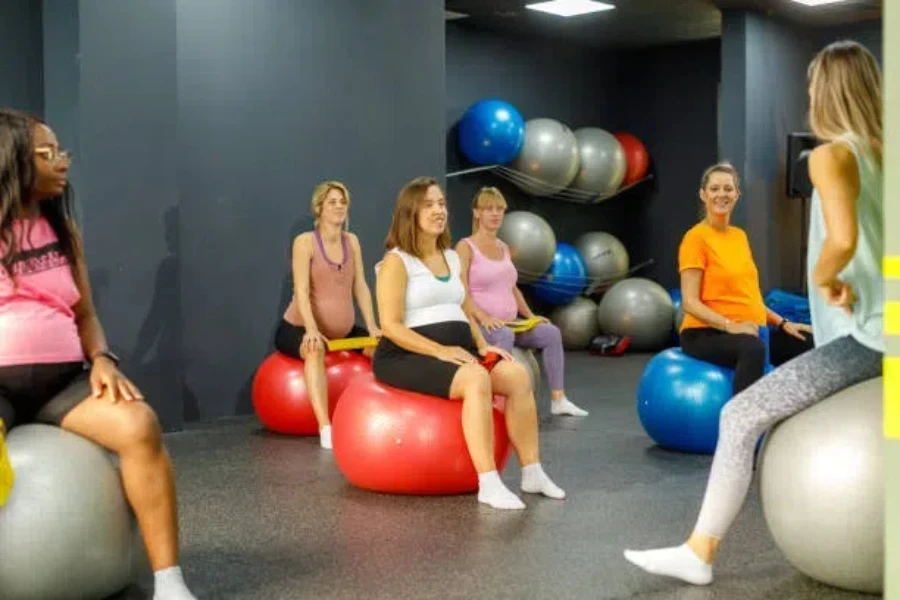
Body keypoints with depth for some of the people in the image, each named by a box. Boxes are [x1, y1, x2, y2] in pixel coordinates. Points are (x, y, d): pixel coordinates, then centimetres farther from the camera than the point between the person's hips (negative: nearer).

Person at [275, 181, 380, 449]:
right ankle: (325, 428, -47)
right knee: (316, 350, -40)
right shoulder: (305, 241, -11)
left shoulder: (352, 241, 6)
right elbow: (302, 290, -21)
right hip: (299, 328, -6)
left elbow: (360, 287, 1)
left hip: (343, 331, 7)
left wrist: (373, 327, -11)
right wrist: (312, 329, -36)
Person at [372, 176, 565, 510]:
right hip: (408, 355, -7)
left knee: (518, 375, -17)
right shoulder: (396, 262, -7)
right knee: (477, 380, -34)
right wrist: (440, 351, -23)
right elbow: (391, 326, -15)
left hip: (457, 350, 7)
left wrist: (482, 346, 3)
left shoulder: (452, 258, 17)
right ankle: (489, 485, -33)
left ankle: (532, 473, -12)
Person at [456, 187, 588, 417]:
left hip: (509, 324, 7)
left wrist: (530, 316, 9)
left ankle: (558, 399, -7)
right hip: (479, 324, -7)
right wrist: (483, 317, -28)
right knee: (504, 336, -37)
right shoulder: (466, 247, -6)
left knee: (551, 332, -9)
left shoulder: (503, 247, 17)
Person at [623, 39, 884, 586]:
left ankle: (699, 554, 0)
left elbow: (843, 240, -30)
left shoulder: (833, 155, -12)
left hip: (863, 336, -9)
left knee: (742, 415, -5)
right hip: (887, 329, 9)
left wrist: (823, 278, -12)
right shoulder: (883, 152, 13)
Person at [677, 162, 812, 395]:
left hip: (745, 332, 8)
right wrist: (730, 326, -27)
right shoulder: (696, 237, -9)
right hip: (706, 333, -8)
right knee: (753, 349, -38)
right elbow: (690, 303, -15)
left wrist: (782, 323, 11)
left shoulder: (740, 235, 16)